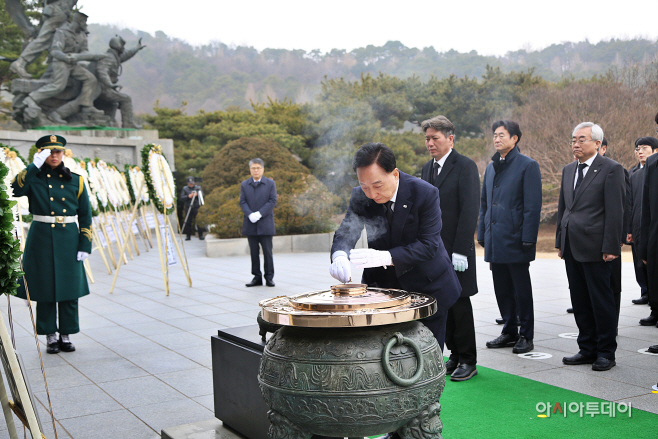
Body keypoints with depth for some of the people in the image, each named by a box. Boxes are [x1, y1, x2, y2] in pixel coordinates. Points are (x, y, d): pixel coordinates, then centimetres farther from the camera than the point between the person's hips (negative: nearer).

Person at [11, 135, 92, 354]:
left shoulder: (75, 180, 6)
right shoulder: (34, 178, 2)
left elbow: (85, 215, 6)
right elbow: (15, 189, -21)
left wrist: (85, 245, 0)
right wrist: (34, 166, -23)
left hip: (69, 239, 2)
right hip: (42, 239, -1)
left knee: (70, 289, 4)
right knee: (45, 289, 3)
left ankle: (66, 335, 17)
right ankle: (50, 336, 16)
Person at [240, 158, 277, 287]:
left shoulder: (270, 183, 4)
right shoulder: (244, 185, 10)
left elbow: (272, 201, -4)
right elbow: (242, 202, 4)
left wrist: (259, 213, -15)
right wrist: (250, 214, -14)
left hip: (265, 223, -2)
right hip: (250, 224, 2)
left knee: (267, 251, -1)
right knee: (254, 252, 6)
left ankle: (269, 277, 6)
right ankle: (257, 277, 13)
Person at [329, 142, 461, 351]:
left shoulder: (425, 193, -22)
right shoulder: (360, 197, -10)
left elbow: (428, 244, -25)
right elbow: (346, 231, -14)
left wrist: (387, 257, -39)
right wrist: (339, 255, -39)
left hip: (426, 285, -3)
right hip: (382, 283, 3)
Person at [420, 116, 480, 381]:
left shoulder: (465, 167, -9)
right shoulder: (427, 168, 14)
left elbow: (470, 210, -14)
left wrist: (460, 251, -19)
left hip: (456, 251, -7)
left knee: (459, 303, 0)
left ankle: (468, 361, 11)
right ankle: (455, 355, 21)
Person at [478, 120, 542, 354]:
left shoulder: (528, 166, -6)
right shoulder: (491, 167, 15)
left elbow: (533, 205, -11)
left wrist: (528, 239, -16)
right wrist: (482, 234, 13)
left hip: (516, 240, -7)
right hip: (495, 241, 7)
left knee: (522, 289, 2)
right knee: (502, 289, 12)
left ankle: (526, 336, 12)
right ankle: (509, 332, 23)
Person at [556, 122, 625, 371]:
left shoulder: (611, 169, -6)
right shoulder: (568, 170, 16)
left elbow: (615, 211, -11)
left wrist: (610, 247, -15)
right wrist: (560, 241, 15)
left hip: (595, 248, -7)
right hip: (572, 247, 7)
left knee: (602, 301, 0)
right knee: (580, 301, 12)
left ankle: (606, 353, 11)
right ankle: (587, 349, 22)